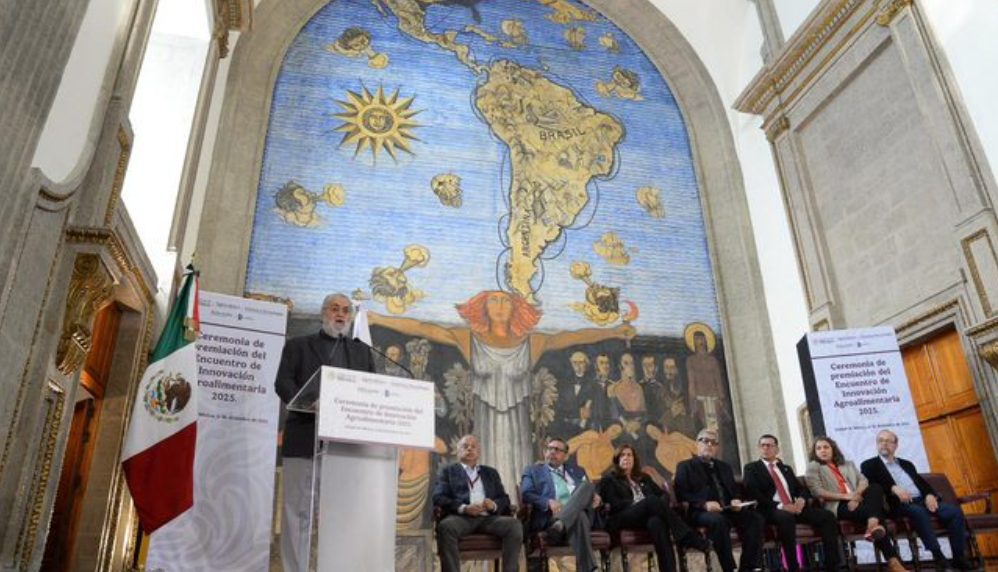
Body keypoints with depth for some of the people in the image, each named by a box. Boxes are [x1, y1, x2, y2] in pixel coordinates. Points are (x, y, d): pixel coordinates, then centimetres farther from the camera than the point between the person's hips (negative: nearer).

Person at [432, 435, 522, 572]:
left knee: (514, 524, -27)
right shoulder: (448, 471, 18)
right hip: (461, 517, -2)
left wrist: (494, 505, -7)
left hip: (488, 517, 3)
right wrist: (463, 508, -14)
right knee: (446, 526, -37)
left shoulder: (491, 472, 28)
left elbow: (504, 498, 19)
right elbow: (438, 497, 3)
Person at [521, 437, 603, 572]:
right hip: (550, 517, -4)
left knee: (587, 484, -30)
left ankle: (559, 525, -49)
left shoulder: (577, 471, 30)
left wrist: (596, 497, -3)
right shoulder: (533, 471, 17)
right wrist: (549, 502, -19)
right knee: (579, 517, -38)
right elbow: (526, 495, 1)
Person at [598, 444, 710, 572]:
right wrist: (636, 503, -11)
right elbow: (613, 504, -1)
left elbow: (664, 494, 20)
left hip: (647, 516, 4)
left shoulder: (644, 478, 30)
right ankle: (694, 539, -37)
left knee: (656, 522, -38)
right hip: (623, 518, -4)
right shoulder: (609, 479, 15)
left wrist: (660, 504, -3)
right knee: (652, 500, -34)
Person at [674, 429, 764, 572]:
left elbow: (735, 491, 24)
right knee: (718, 520, -38)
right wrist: (704, 504, -19)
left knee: (756, 518, -22)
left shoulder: (725, 467, 27)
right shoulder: (685, 466, 9)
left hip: (728, 511, 5)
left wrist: (736, 500, -1)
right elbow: (681, 494, -3)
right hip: (701, 512, -5)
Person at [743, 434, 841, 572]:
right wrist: (780, 506, -18)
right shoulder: (751, 468, 7)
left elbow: (802, 489, 20)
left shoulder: (786, 469, 25)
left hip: (794, 507, 6)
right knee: (786, 518, -39)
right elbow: (753, 494, -7)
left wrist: (801, 500, -5)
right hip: (770, 509, -6)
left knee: (827, 516, -16)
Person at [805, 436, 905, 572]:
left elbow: (863, 481, 12)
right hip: (837, 506, -5)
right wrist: (845, 496, -13)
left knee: (875, 487, -32)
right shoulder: (813, 466, 14)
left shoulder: (848, 464, 30)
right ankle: (892, 560, -42)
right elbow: (817, 492, -3)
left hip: (856, 502, 5)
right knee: (877, 517, -34)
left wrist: (856, 495, -12)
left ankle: (873, 525, -53)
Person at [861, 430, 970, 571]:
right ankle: (939, 557, -30)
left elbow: (922, 483, 17)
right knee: (919, 512, -36)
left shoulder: (906, 464, 27)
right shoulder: (869, 465, 8)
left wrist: (929, 495, -5)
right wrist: (893, 488, -24)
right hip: (900, 505, -6)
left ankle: (958, 557, -11)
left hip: (921, 500, 6)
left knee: (955, 512, -17)